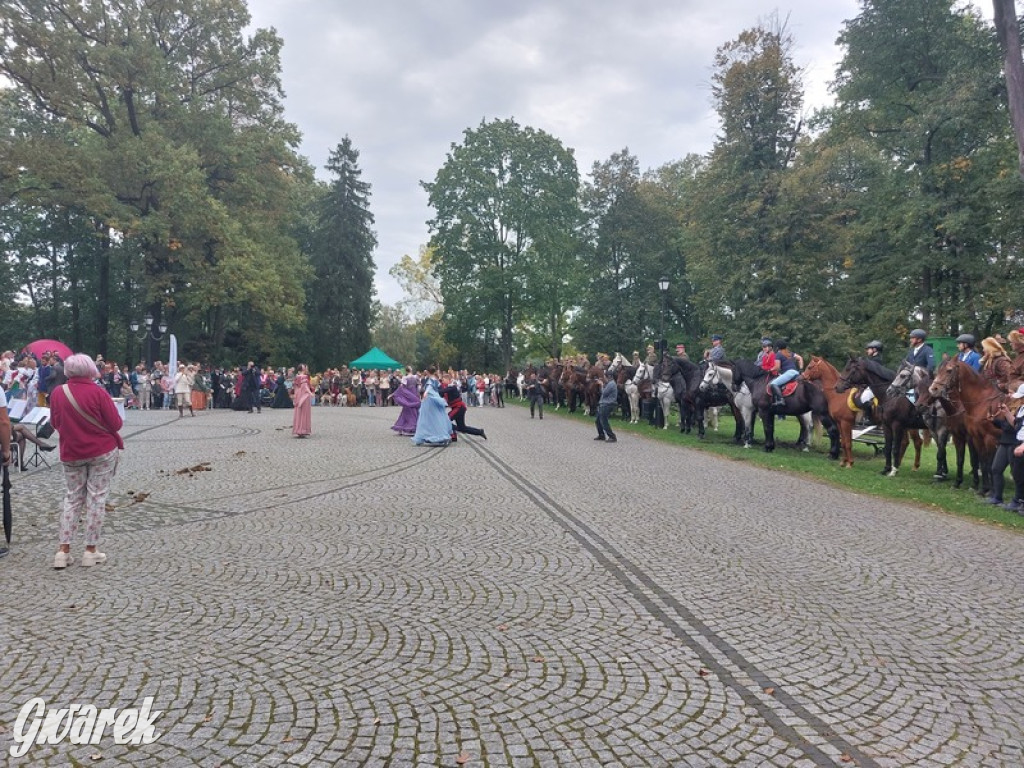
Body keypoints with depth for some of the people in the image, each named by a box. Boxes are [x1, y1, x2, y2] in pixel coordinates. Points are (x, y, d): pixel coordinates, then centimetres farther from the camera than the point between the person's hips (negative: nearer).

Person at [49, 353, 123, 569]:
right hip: (102, 451, -4)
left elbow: (55, 423, 11)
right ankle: (91, 551, 6)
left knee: (72, 498, 13)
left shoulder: (57, 393, -2)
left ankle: (63, 551, 8)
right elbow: (116, 423, -11)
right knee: (96, 498, 2)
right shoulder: (97, 392, -13)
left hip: (71, 453, 4)